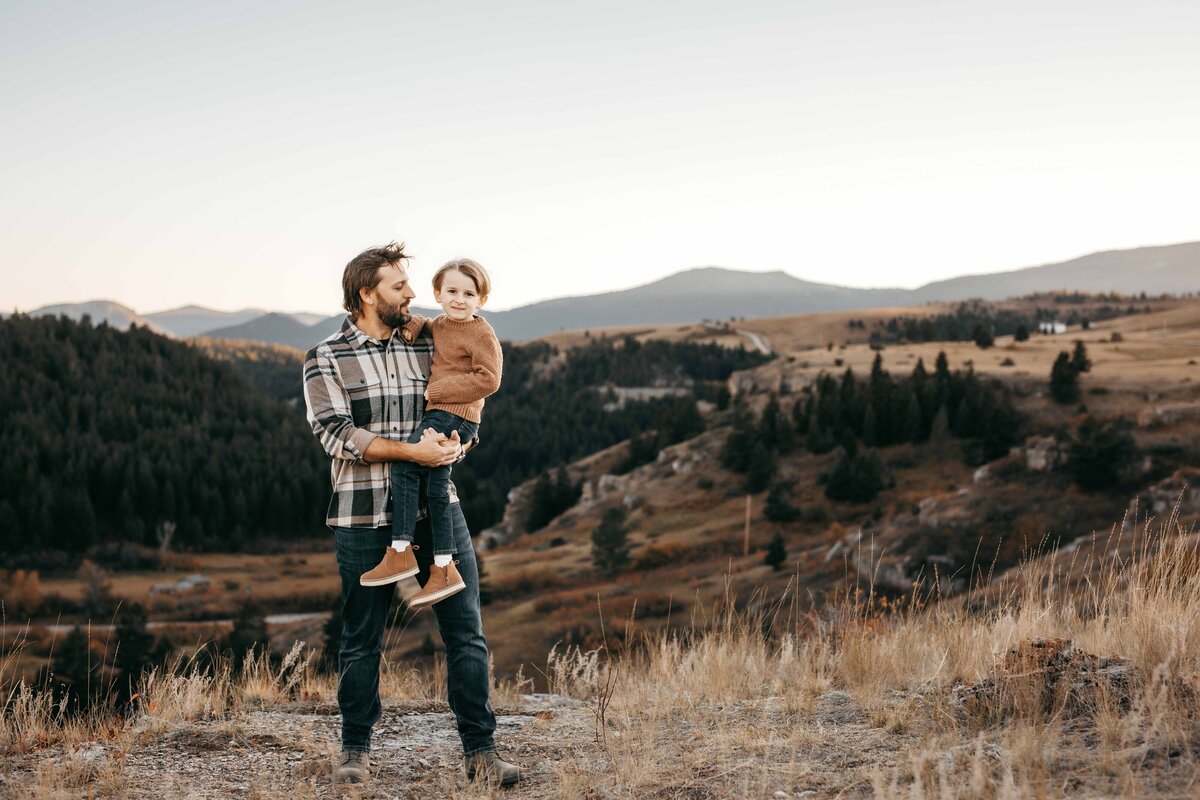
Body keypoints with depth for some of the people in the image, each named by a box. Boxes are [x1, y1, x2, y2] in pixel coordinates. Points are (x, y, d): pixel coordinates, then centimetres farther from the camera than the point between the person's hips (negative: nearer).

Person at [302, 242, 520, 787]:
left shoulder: (427, 346, 11)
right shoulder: (326, 360, 0)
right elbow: (336, 434, -11)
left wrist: (455, 444, -10)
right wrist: (412, 450, -19)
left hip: (437, 509, 3)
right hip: (364, 518, -3)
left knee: (466, 632, 0)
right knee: (361, 640, 7)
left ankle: (479, 750, 8)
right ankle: (355, 749, 24)